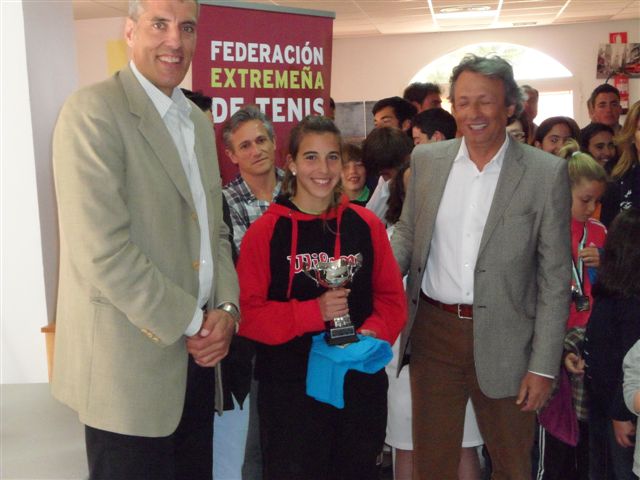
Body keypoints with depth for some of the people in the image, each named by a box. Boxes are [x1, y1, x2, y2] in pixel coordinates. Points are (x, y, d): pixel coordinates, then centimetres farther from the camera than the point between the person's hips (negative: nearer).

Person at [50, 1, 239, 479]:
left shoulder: (200, 121, 14)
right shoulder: (94, 110, -12)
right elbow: (102, 250, -20)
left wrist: (226, 308, -1)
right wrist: (191, 322, -13)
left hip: (195, 351, 7)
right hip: (129, 357, -7)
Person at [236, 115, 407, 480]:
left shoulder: (365, 225, 2)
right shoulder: (266, 231, -6)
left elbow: (392, 296, 5)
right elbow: (248, 312, -9)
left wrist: (375, 332, -14)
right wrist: (313, 312, -20)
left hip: (361, 382, 3)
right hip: (291, 387, -3)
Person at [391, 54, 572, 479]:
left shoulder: (547, 173, -7)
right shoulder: (426, 159, 3)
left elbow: (555, 276, -6)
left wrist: (543, 365, -7)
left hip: (502, 340, -2)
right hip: (433, 332, 3)